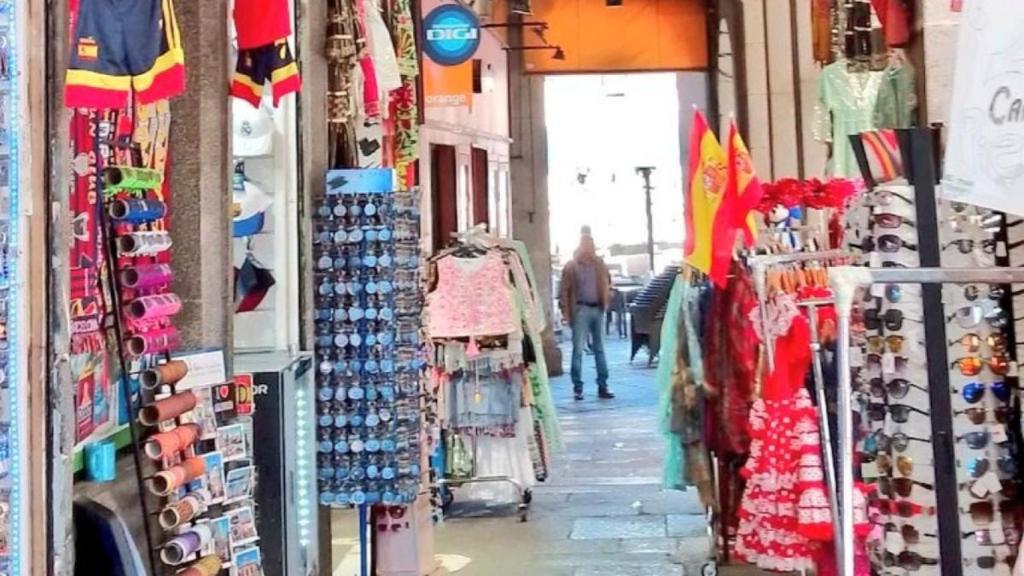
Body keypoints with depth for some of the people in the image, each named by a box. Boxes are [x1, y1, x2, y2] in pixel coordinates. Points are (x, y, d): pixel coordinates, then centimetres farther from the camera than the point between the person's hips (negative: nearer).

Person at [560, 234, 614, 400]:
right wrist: (565, 311, -12)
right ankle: (578, 388, 3)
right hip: (581, 310, -4)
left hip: (598, 309, 4)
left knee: (600, 349, 8)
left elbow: (607, 285, 16)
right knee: (578, 349, -2)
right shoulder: (571, 266, -3)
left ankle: (603, 386, 13)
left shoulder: (600, 264, 9)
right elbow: (565, 290, -5)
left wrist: (606, 303, 1)